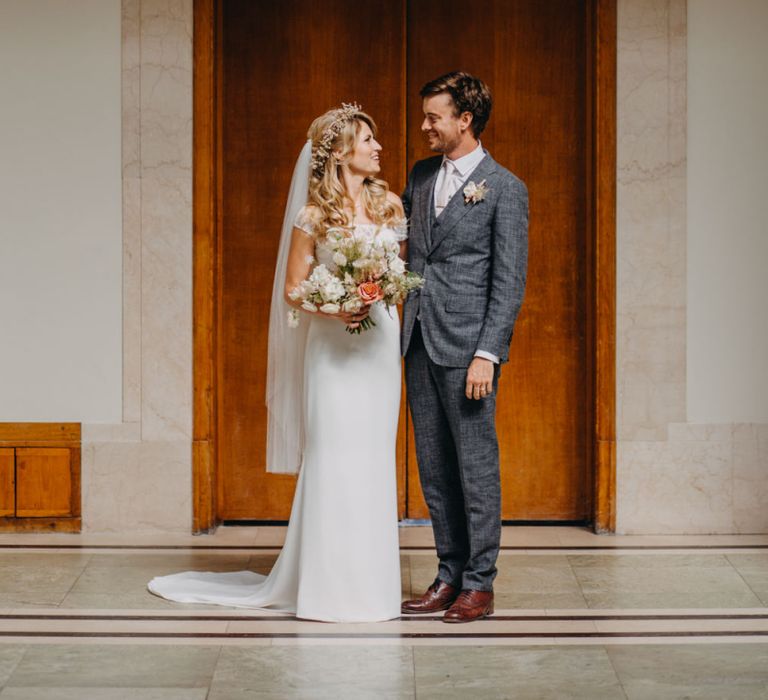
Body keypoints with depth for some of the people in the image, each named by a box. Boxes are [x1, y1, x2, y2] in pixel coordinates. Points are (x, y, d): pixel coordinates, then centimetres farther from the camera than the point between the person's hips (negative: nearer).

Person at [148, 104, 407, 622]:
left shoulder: (389, 205, 8)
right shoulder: (313, 218, -3)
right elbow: (292, 289, 0)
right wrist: (335, 309, -17)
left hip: (381, 344, 4)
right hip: (334, 346, -4)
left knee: (374, 459, 7)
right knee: (332, 459, -4)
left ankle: (370, 577, 15)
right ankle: (332, 584, 3)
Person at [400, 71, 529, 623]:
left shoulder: (504, 189, -6)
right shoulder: (420, 177, 14)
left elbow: (509, 282, -9)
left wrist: (487, 354, -15)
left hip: (467, 348, -7)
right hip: (420, 344, 7)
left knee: (476, 467, -1)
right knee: (435, 469, 10)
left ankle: (479, 586, 6)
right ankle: (450, 575, 19)